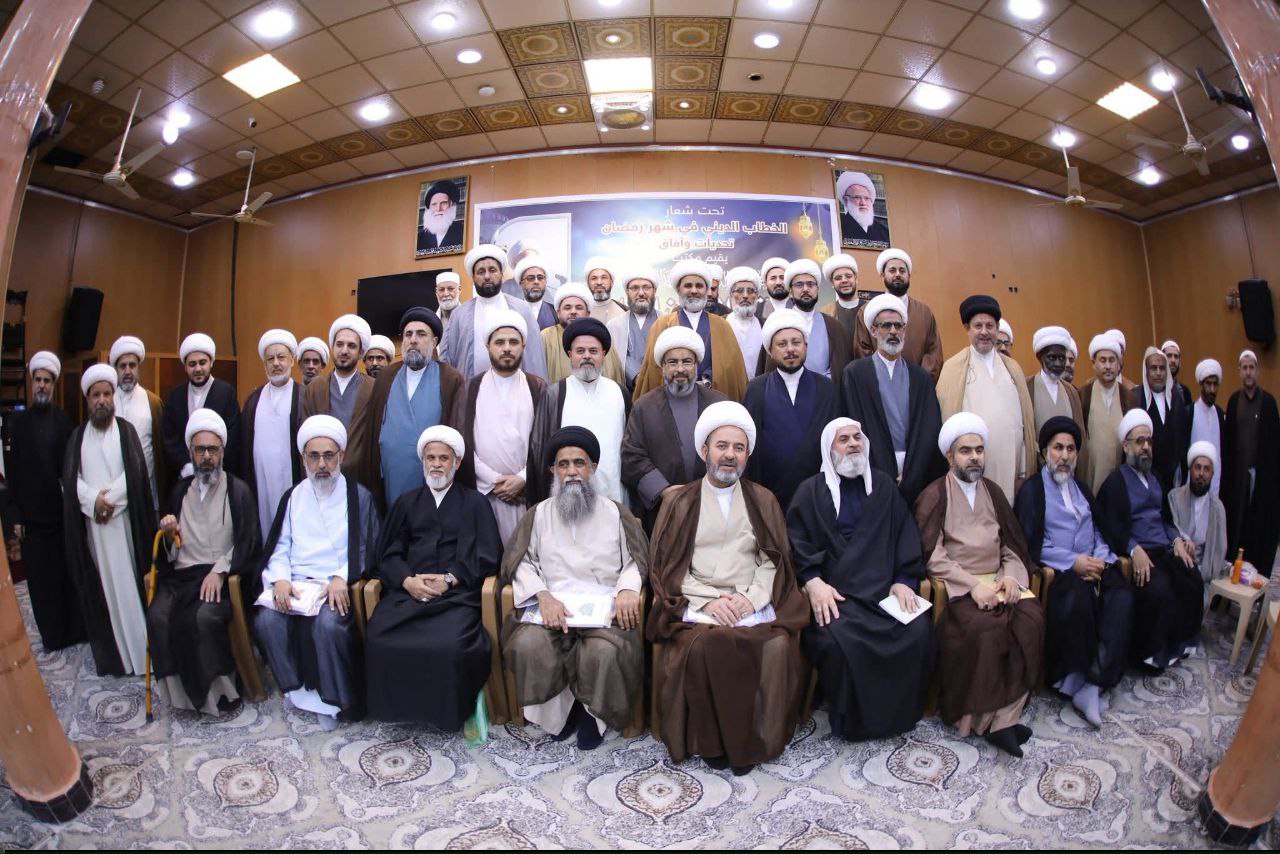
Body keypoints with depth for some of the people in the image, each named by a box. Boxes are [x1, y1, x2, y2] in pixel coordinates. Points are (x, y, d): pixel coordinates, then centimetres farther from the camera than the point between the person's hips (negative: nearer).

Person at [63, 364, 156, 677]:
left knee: (127, 580, 0)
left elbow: (135, 471, -5)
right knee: (100, 584, 4)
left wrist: (109, 498, -13)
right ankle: (110, 652, 11)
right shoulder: (78, 436, 10)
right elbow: (70, 477, 3)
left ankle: (137, 649, 7)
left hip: (122, 518, -2)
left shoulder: (125, 430, 4)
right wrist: (94, 499, -13)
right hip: (90, 521, 2)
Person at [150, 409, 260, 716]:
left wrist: (220, 570, -16)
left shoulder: (238, 490, 4)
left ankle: (216, 688, -10)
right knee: (158, 616, -24)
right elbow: (169, 550, 22)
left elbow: (249, 542, -4)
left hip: (222, 576, -4)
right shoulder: (180, 490, 18)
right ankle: (181, 690, -7)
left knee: (205, 617, -30)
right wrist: (169, 535, -1)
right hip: (181, 575, 4)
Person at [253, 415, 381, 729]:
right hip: (294, 583, 4)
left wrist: (342, 578, -18)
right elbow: (279, 546, 11)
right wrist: (280, 578, -8)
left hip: (339, 585, -4)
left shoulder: (359, 496, 4)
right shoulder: (293, 497, 17)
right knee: (267, 621, -23)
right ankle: (299, 689, -1)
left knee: (329, 625, -31)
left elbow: (367, 548, -3)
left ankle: (335, 698, -7)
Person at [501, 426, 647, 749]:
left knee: (604, 652, -31)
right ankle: (560, 708, 1)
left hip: (603, 605, -1)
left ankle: (593, 712, 3)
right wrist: (543, 596, -11)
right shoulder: (539, 513, 16)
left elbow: (635, 560, 10)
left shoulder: (615, 513, 14)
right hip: (550, 603, 1)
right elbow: (520, 562, 7)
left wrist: (627, 590, -12)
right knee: (527, 646, -29)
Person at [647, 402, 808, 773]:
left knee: (778, 647, -27)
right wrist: (708, 600, -10)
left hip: (753, 604, 2)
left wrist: (749, 597, -10)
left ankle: (756, 739, -4)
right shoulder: (681, 502, 9)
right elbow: (666, 566, 4)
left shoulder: (763, 501, 14)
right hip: (696, 604, -1)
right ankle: (710, 740, -7)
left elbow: (774, 561, 8)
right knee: (703, 647, -31)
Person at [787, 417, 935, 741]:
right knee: (838, 641, -29)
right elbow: (796, 541, 0)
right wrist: (812, 580, -16)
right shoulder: (811, 490, 9)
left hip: (885, 589, 3)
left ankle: (901, 713, 3)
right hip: (834, 594, -3)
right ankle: (852, 720, -3)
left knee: (918, 632, -22)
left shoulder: (883, 486, 19)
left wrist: (905, 580, -1)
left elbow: (906, 536, 14)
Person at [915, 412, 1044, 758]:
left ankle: (1004, 716, -17)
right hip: (956, 583, -5)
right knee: (984, 625, -30)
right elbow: (932, 554, -8)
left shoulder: (993, 492, 17)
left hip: (997, 578, 5)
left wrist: (1011, 576, -5)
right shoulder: (934, 495, 0)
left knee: (1031, 617, -23)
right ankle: (979, 716, -12)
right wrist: (972, 585, -17)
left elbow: (1012, 544, 15)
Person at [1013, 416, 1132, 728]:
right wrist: (1073, 562, -14)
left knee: (1122, 595, -25)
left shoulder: (1082, 488, 23)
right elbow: (1031, 545, -6)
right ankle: (1080, 678, -17)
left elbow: (1099, 532, 15)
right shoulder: (1032, 489, 3)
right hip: (1057, 570, -5)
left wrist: (1100, 559, -5)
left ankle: (1096, 682, -22)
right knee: (1077, 597, -35)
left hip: (1093, 565, 5)